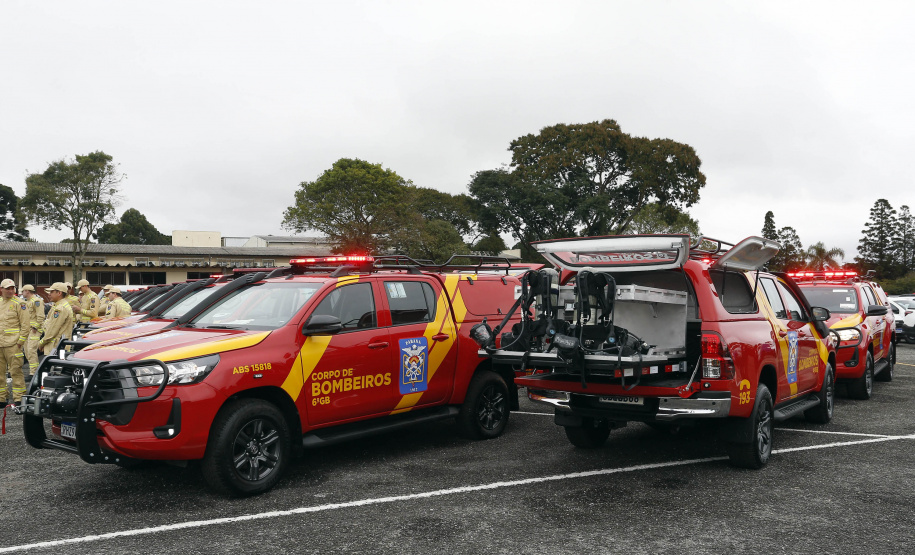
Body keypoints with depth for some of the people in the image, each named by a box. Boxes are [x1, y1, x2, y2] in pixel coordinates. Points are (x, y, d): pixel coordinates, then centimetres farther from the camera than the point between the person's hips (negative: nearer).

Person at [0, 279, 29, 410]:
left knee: (16, 372, -4)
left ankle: (18, 399, 1)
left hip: (12, 344, -6)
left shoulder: (19, 303, -4)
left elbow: (25, 325, -7)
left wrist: (20, 342, -12)